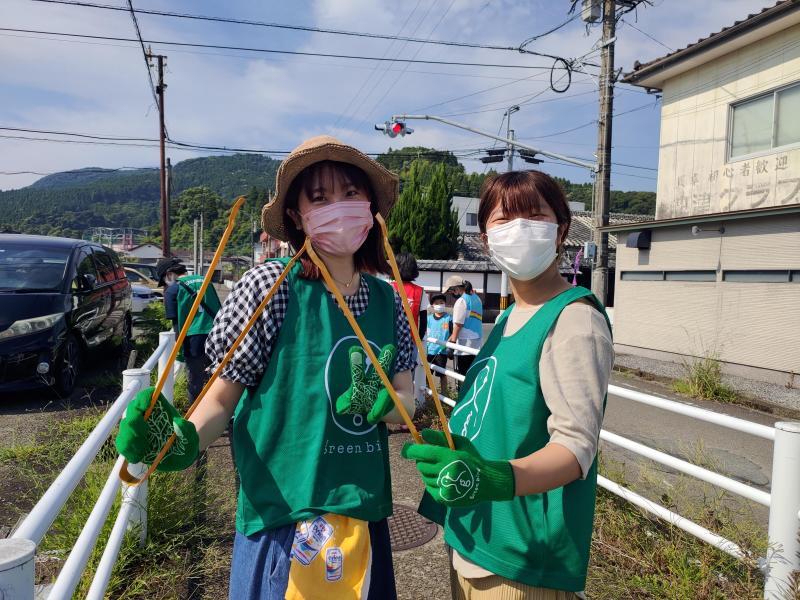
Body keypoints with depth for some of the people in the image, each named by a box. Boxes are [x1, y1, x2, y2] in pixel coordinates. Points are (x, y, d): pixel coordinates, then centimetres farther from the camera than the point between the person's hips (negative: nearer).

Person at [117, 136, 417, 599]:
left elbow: (407, 399, 3)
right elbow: (224, 393, -7)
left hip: (365, 513, 5)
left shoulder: (388, 300, 1)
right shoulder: (272, 286, -14)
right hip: (286, 517, -5)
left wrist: (378, 403, -18)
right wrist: (185, 440, -26)